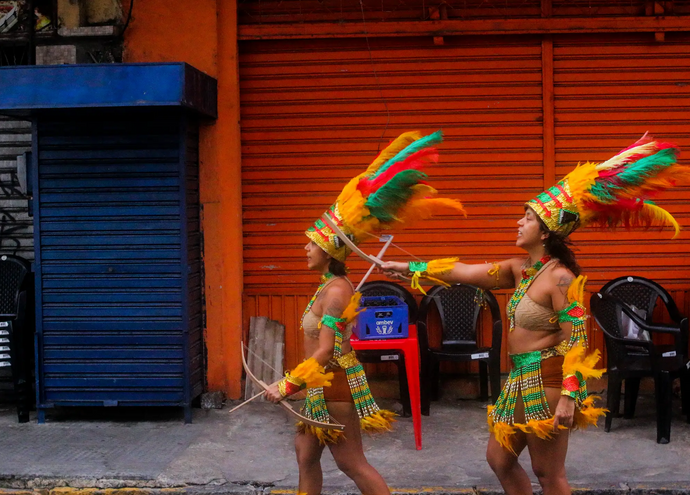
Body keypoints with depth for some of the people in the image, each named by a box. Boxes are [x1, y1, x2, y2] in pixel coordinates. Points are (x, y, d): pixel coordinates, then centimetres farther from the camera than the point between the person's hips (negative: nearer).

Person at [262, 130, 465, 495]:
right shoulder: (331, 285, 9)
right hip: (322, 384, 10)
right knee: (305, 451, 17)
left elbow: (324, 352, -25)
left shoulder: (335, 290, -21)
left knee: (352, 463, -2)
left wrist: (286, 386, -20)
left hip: (334, 383, -10)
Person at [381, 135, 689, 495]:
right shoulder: (520, 269, 7)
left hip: (546, 382, -9)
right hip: (520, 379, 9)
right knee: (499, 459, 18)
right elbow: (465, 272, 10)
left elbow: (576, 340, -21)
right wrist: (410, 268, 10)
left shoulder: (560, 277, -18)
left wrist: (570, 396, -27)